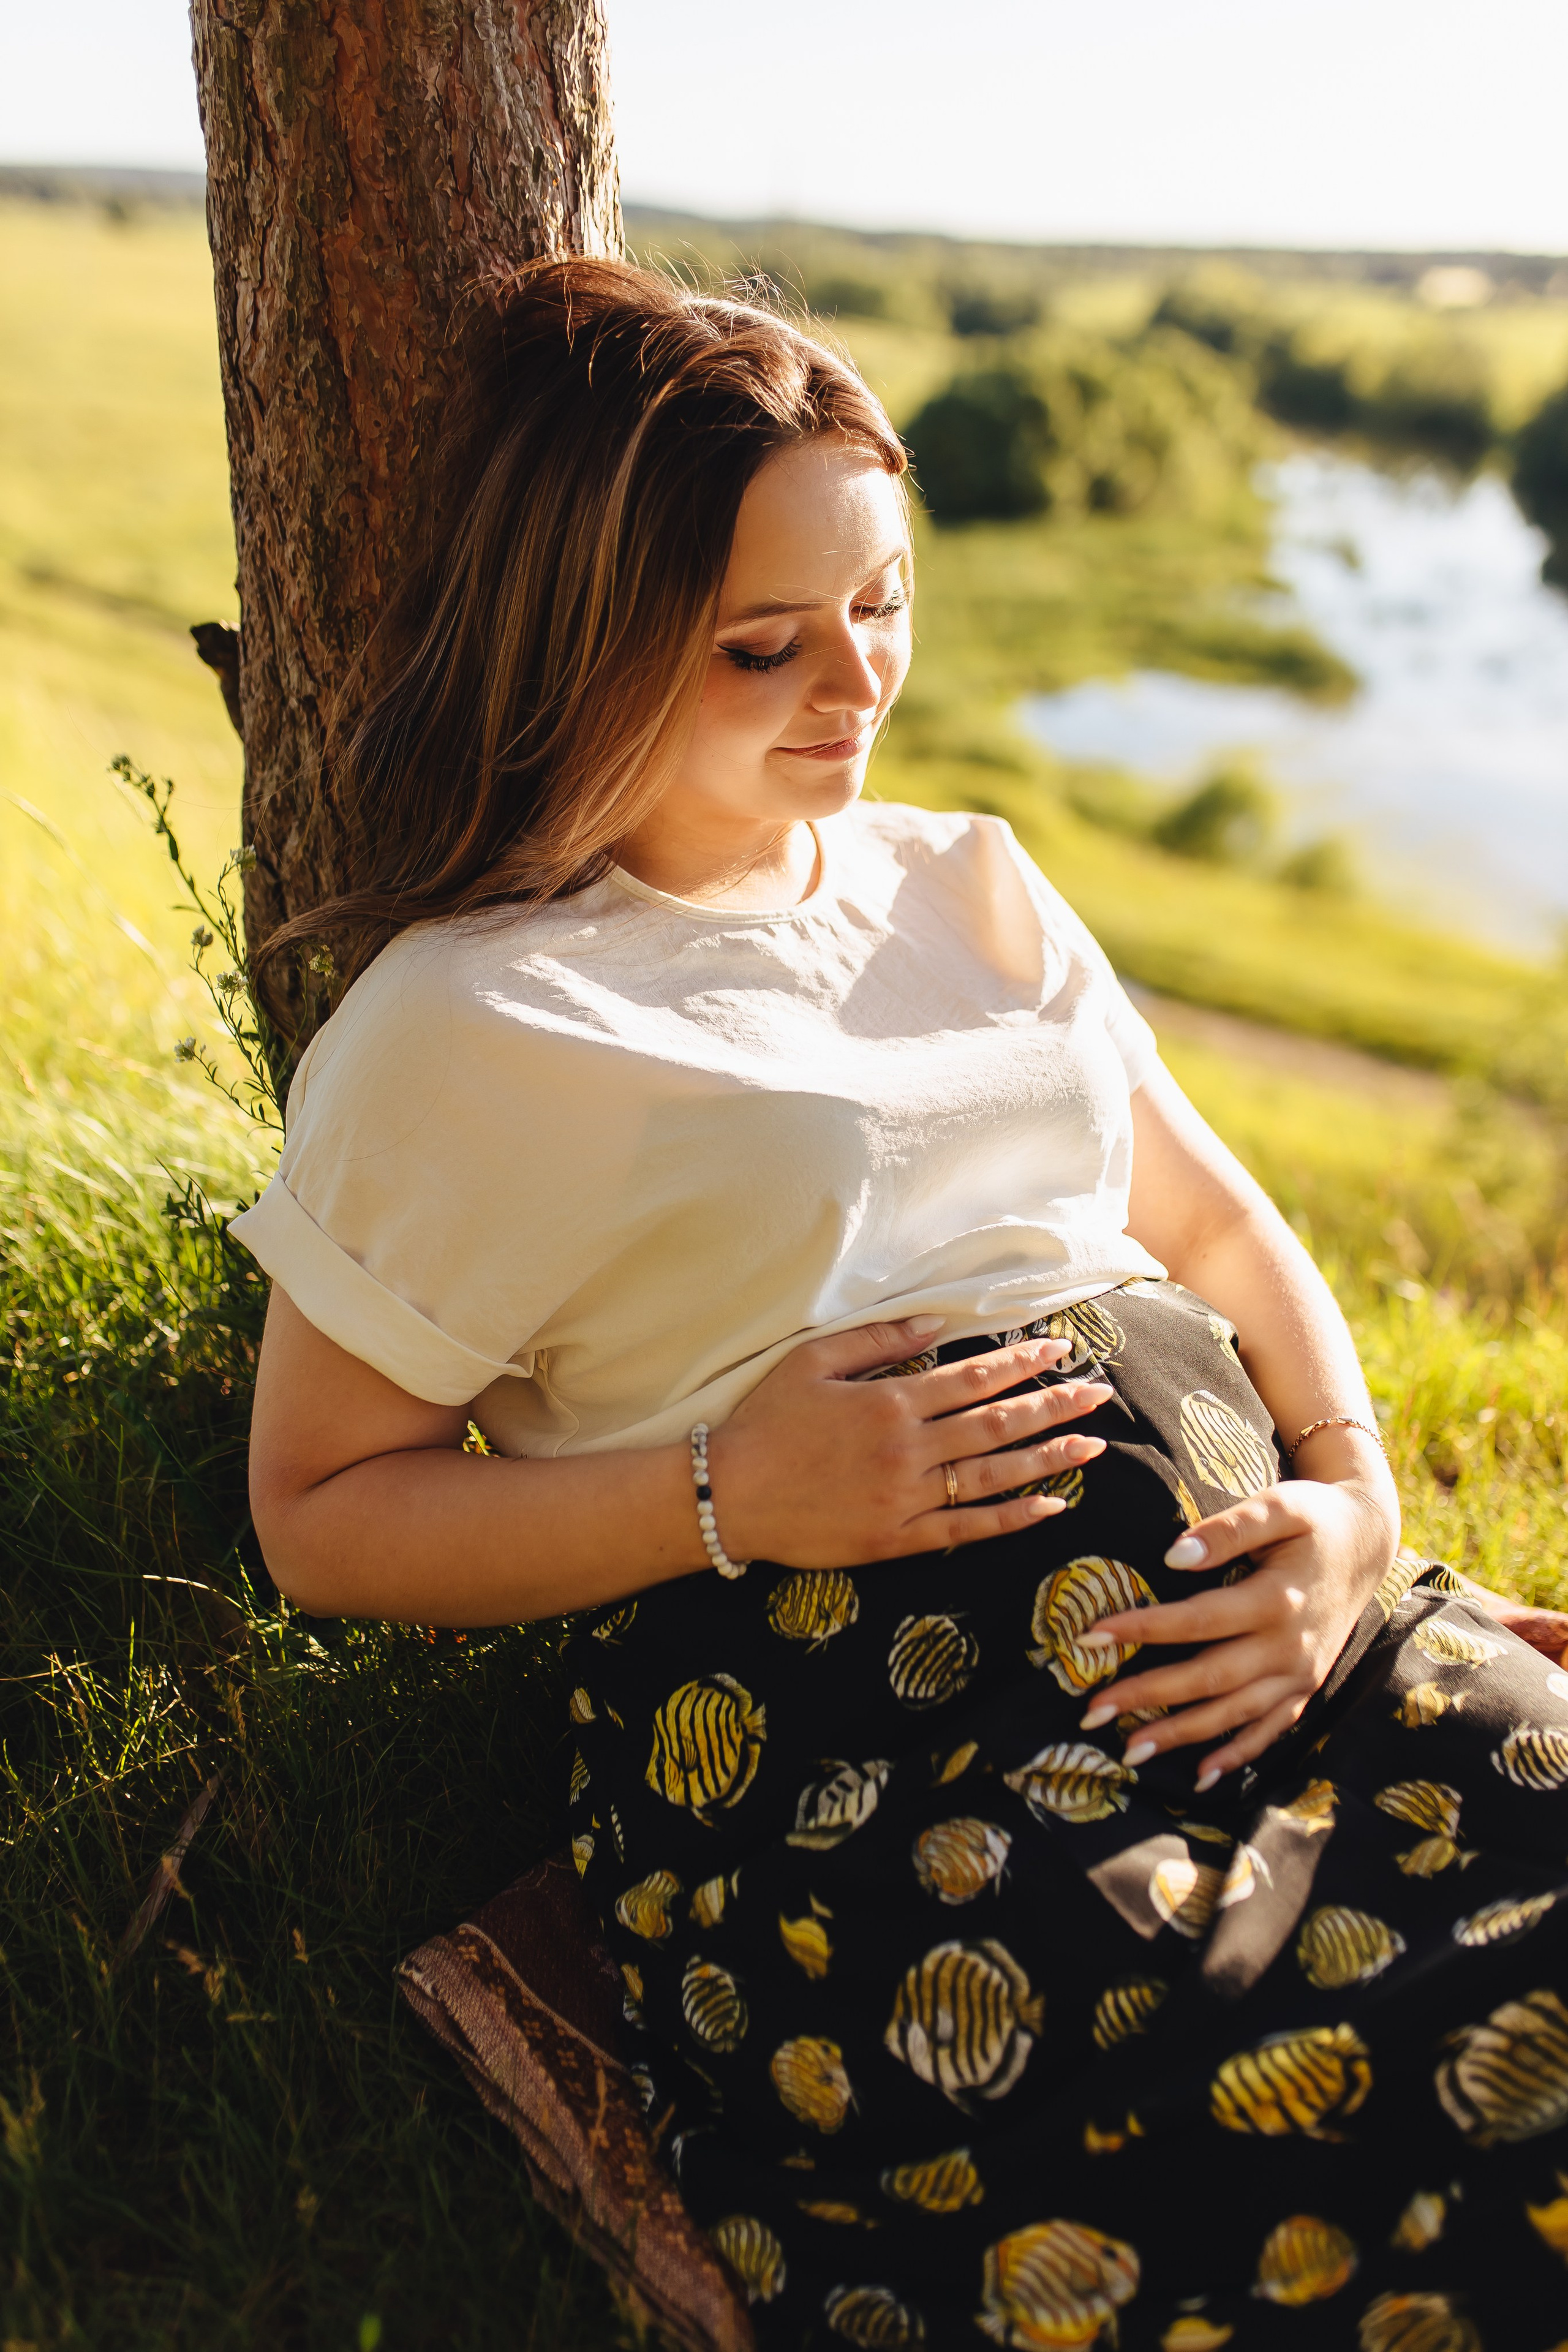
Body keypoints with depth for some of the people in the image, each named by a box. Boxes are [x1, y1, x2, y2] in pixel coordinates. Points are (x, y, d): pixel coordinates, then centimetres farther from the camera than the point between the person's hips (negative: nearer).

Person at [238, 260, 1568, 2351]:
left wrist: (1352, 1489, -1)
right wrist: (730, 1491, -12)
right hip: (839, 1760, -6)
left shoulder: (969, 886, 18)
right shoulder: (462, 1027, -1)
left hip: (1229, 1613, 7)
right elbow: (322, 1517, 1)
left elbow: (1217, 1226, 19)